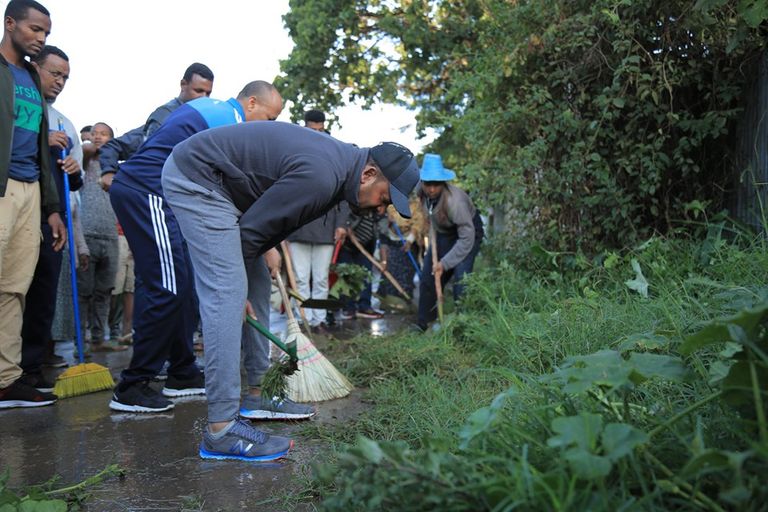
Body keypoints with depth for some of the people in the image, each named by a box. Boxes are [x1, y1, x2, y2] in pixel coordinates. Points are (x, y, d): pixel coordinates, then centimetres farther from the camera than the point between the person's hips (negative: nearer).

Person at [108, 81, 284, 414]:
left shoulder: (206, 106, 20)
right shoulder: (231, 124, -10)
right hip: (147, 194, -10)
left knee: (184, 284, 11)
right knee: (168, 289, -11)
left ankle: (183, 374, 18)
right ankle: (131, 388, -6)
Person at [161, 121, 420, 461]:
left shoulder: (340, 160, 5)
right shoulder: (320, 176, -26)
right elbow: (251, 228, -19)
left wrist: (267, 251, 4)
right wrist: (234, 281, -7)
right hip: (194, 177, -11)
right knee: (226, 294, -17)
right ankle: (222, 430, -17)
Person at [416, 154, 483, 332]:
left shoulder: (454, 200, -39)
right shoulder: (422, 192, -20)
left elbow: (467, 238, -34)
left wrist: (445, 263, -34)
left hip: (468, 232, -7)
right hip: (443, 233, 7)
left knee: (461, 278, -21)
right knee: (427, 276, 5)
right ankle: (424, 324, 18)